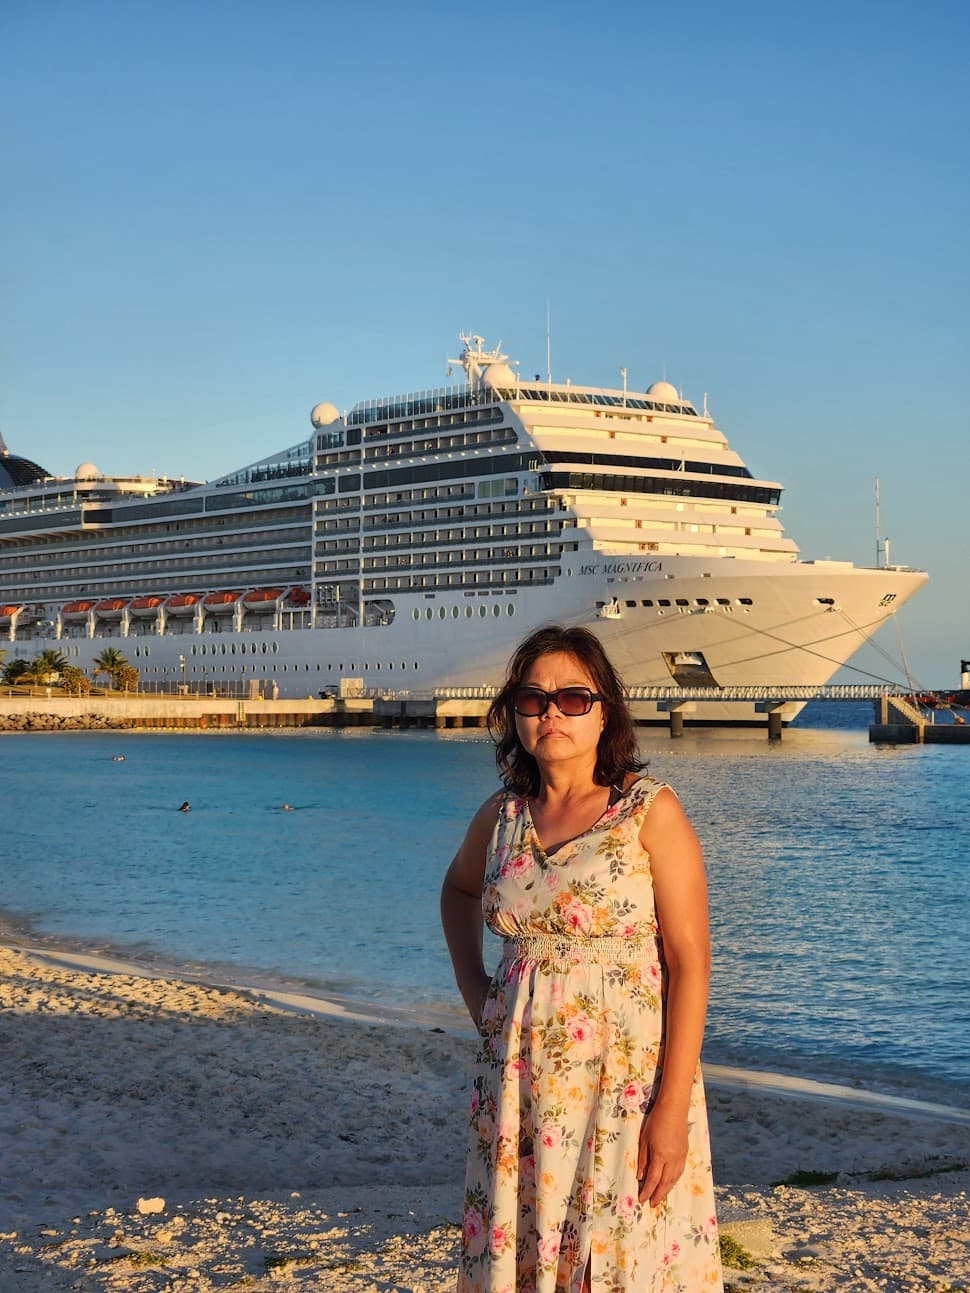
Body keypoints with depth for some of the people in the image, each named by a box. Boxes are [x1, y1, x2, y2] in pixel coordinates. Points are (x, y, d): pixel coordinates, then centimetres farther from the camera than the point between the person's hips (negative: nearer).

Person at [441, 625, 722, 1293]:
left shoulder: (651, 811, -8)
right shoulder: (502, 816, 6)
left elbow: (689, 961, -11)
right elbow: (459, 889, 28)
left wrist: (673, 1108, -16)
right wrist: (474, 988, 13)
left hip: (628, 1079, -4)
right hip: (519, 1080, 5)